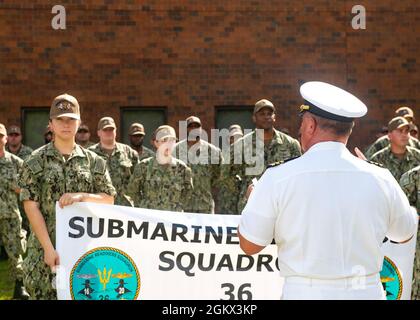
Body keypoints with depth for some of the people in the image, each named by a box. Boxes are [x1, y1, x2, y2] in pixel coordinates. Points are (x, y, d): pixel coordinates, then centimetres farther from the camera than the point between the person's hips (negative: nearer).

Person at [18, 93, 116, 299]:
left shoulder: (94, 161, 8)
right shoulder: (35, 162, 0)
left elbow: (109, 199, 7)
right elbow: (31, 206, -6)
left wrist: (82, 196, -13)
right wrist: (49, 249, -13)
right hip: (46, 248, -2)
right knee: (44, 293, 1)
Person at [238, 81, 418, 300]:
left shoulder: (277, 178, -13)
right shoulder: (380, 179, -6)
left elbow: (249, 245, -4)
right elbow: (405, 234, 12)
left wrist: (252, 198, 14)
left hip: (305, 293, -2)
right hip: (367, 292, 2)